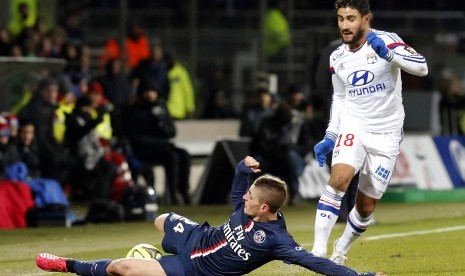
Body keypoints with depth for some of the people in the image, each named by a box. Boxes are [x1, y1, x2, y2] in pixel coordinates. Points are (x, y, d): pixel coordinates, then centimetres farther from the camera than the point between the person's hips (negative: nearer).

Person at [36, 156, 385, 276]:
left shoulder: (275, 238, -32)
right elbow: (237, 190, 9)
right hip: (196, 237, 8)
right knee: (162, 220, 41)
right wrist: (244, 167, -13)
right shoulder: (249, 208, -11)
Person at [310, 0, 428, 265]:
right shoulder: (338, 57, 4)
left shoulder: (386, 40, -12)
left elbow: (421, 67, -26)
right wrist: (330, 138, 8)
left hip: (386, 135, -2)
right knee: (339, 178, -27)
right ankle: (318, 250, -29)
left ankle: (341, 251, 31)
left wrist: (388, 54, -41)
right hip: (352, 127, 2)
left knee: (366, 207, 5)